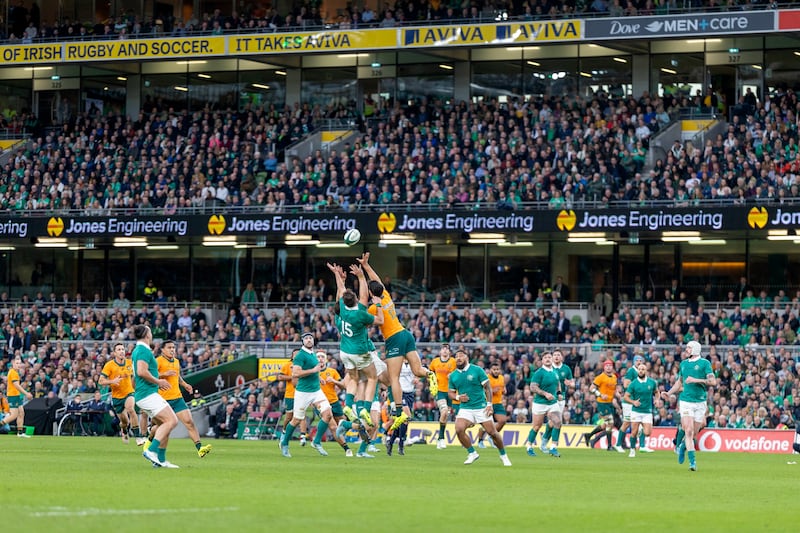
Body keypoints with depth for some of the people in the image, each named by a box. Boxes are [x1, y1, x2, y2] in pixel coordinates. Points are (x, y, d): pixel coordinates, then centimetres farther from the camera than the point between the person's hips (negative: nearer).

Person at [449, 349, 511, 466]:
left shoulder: (477, 370, -4)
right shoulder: (453, 376, 7)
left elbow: (487, 387, -2)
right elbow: (451, 393, 16)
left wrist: (489, 404, -11)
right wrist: (458, 397, -7)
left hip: (481, 407, -3)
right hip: (465, 408, 3)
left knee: (492, 432, -4)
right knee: (459, 429, -21)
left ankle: (503, 455, 18)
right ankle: (472, 453, -2)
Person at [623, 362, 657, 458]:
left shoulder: (652, 382, 2)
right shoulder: (633, 383, -4)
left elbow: (656, 392, 20)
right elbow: (626, 396, -1)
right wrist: (633, 402, -18)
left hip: (647, 411, 1)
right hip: (636, 411, -1)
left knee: (647, 433, -9)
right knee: (634, 432, -3)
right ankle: (633, 450, 14)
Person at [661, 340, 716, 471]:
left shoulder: (704, 363, -1)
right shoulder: (683, 364, 12)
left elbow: (713, 382, -8)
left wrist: (696, 380, -17)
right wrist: (669, 393, 14)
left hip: (700, 402, -2)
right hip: (686, 401, 2)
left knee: (694, 433, 5)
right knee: (688, 431, -13)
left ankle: (683, 446, 36)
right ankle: (692, 461, -11)